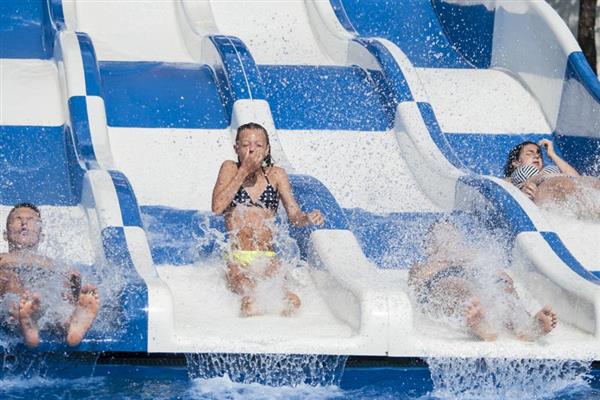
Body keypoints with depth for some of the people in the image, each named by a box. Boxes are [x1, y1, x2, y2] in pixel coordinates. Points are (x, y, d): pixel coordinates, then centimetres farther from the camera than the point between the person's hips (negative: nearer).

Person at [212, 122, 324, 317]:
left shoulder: (276, 175, 15)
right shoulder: (230, 168, 8)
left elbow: (294, 215, 11)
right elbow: (217, 207, -7)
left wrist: (308, 218, -14)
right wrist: (244, 171, -7)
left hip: (268, 258, 2)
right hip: (237, 258, -2)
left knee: (291, 302, -29)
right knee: (252, 303, -35)